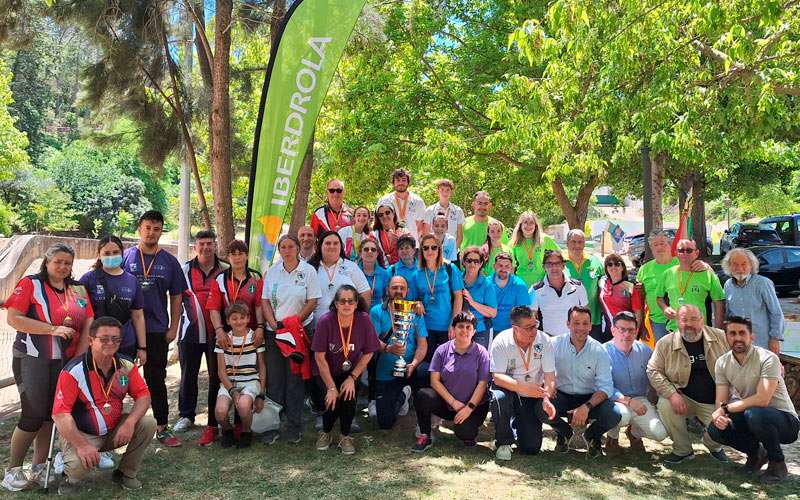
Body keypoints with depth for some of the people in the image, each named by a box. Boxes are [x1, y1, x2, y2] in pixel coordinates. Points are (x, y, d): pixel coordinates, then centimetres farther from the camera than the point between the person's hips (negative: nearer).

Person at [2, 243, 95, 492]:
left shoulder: (78, 289, 10)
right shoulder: (30, 284, -3)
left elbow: (89, 324, 7)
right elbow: (13, 318, -12)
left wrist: (78, 358, -2)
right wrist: (53, 329, -18)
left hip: (66, 362, 5)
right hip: (33, 360, -4)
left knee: (51, 415, 7)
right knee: (34, 415, -6)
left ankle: (38, 468, 20)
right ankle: (12, 470, 11)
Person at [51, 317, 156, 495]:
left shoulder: (126, 365, -6)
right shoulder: (74, 371, -21)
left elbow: (143, 396, -5)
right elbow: (60, 414, -23)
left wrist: (130, 422, -25)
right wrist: (82, 445, -30)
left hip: (115, 430, 5)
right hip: (81, 434, -5)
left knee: (148, 423, -17)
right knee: (78, 464, -33)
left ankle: (126, 474, 6)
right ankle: (71, 478, 8)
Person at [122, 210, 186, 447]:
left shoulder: (169, 262, 5)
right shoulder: (126, 257, 1)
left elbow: (176, 297, 7)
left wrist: (173, 328, 1)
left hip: (157, 330, 1)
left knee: (157, 380, 8)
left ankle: (162, 428, 14)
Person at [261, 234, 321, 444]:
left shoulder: (308, 271, 0)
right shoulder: (271, 272, 8)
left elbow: (312, 301, -4)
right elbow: (265, 301, 7)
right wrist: (274, 324, -8)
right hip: (274, 331, 3)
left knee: (295, 379, 2)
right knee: (273, 379, 4)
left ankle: (294, 427, 12)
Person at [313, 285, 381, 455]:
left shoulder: (364, 320, -18)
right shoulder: (325, 321, -22)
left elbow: (368, 353, -8)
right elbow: (320, 357, -18)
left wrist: (352, 378, -14)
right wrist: (331, 387, -18)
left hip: (351, 371, 1)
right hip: (326, 372, -1)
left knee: (349, 397, -22)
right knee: (334, 400, -21)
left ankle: (345, 437, 4)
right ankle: (325, 433, 11)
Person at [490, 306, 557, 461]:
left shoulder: (543, 340, -11)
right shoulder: (501, 341, -18)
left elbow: (550, 376, -13)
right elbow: (497, 377, -24)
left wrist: (546, 399, -31)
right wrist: (523, 388, -39)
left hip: (533, 396, 2)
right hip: (508, 389, -2)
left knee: (532, 448, -5)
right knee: (499, 397, -38)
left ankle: (518, 425, 31)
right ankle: (504, 442, -11)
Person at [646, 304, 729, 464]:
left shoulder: (721, 337, -3)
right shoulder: (665, 343, -6)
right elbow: (653, 371, -4)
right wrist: (672, 394, -19)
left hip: (715, 402, 1)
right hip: (685, 398, 0)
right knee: (665, 406, -28)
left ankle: (714, 446, 23)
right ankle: (682, 450, -2)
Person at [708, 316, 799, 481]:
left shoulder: (768, 358, -19)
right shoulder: (722, 363, -1)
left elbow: (762, 400, -29)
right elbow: (721, 401, -3)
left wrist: (726, 408, -24)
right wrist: (720, 416, -26)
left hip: (785, 420, -5)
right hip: (749, 419, 5)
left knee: (753, 414, -36)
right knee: (715, 429, -19)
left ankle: (777, 462, -7)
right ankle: (756, 453, 11)